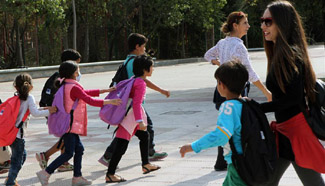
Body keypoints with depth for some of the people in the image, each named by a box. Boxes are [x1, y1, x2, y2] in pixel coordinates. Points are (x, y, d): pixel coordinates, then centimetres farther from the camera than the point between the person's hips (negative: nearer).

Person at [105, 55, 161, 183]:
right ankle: (110, 175, -8)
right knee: (122, 145, -10)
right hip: (129, 117, -11)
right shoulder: (140, 83, -18)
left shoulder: (135, 80, 11)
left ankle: (146, 165, 37)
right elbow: (136, 103, -26)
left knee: (144, 136, 23)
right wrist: (140, 121, -29)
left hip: (131, 116, 11)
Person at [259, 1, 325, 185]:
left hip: (296, 128, -10)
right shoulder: (279, 53, 12)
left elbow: (294, 97, -21)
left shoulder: (290, 54, -16)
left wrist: (258, 108, -17)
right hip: (284, 128, 10)